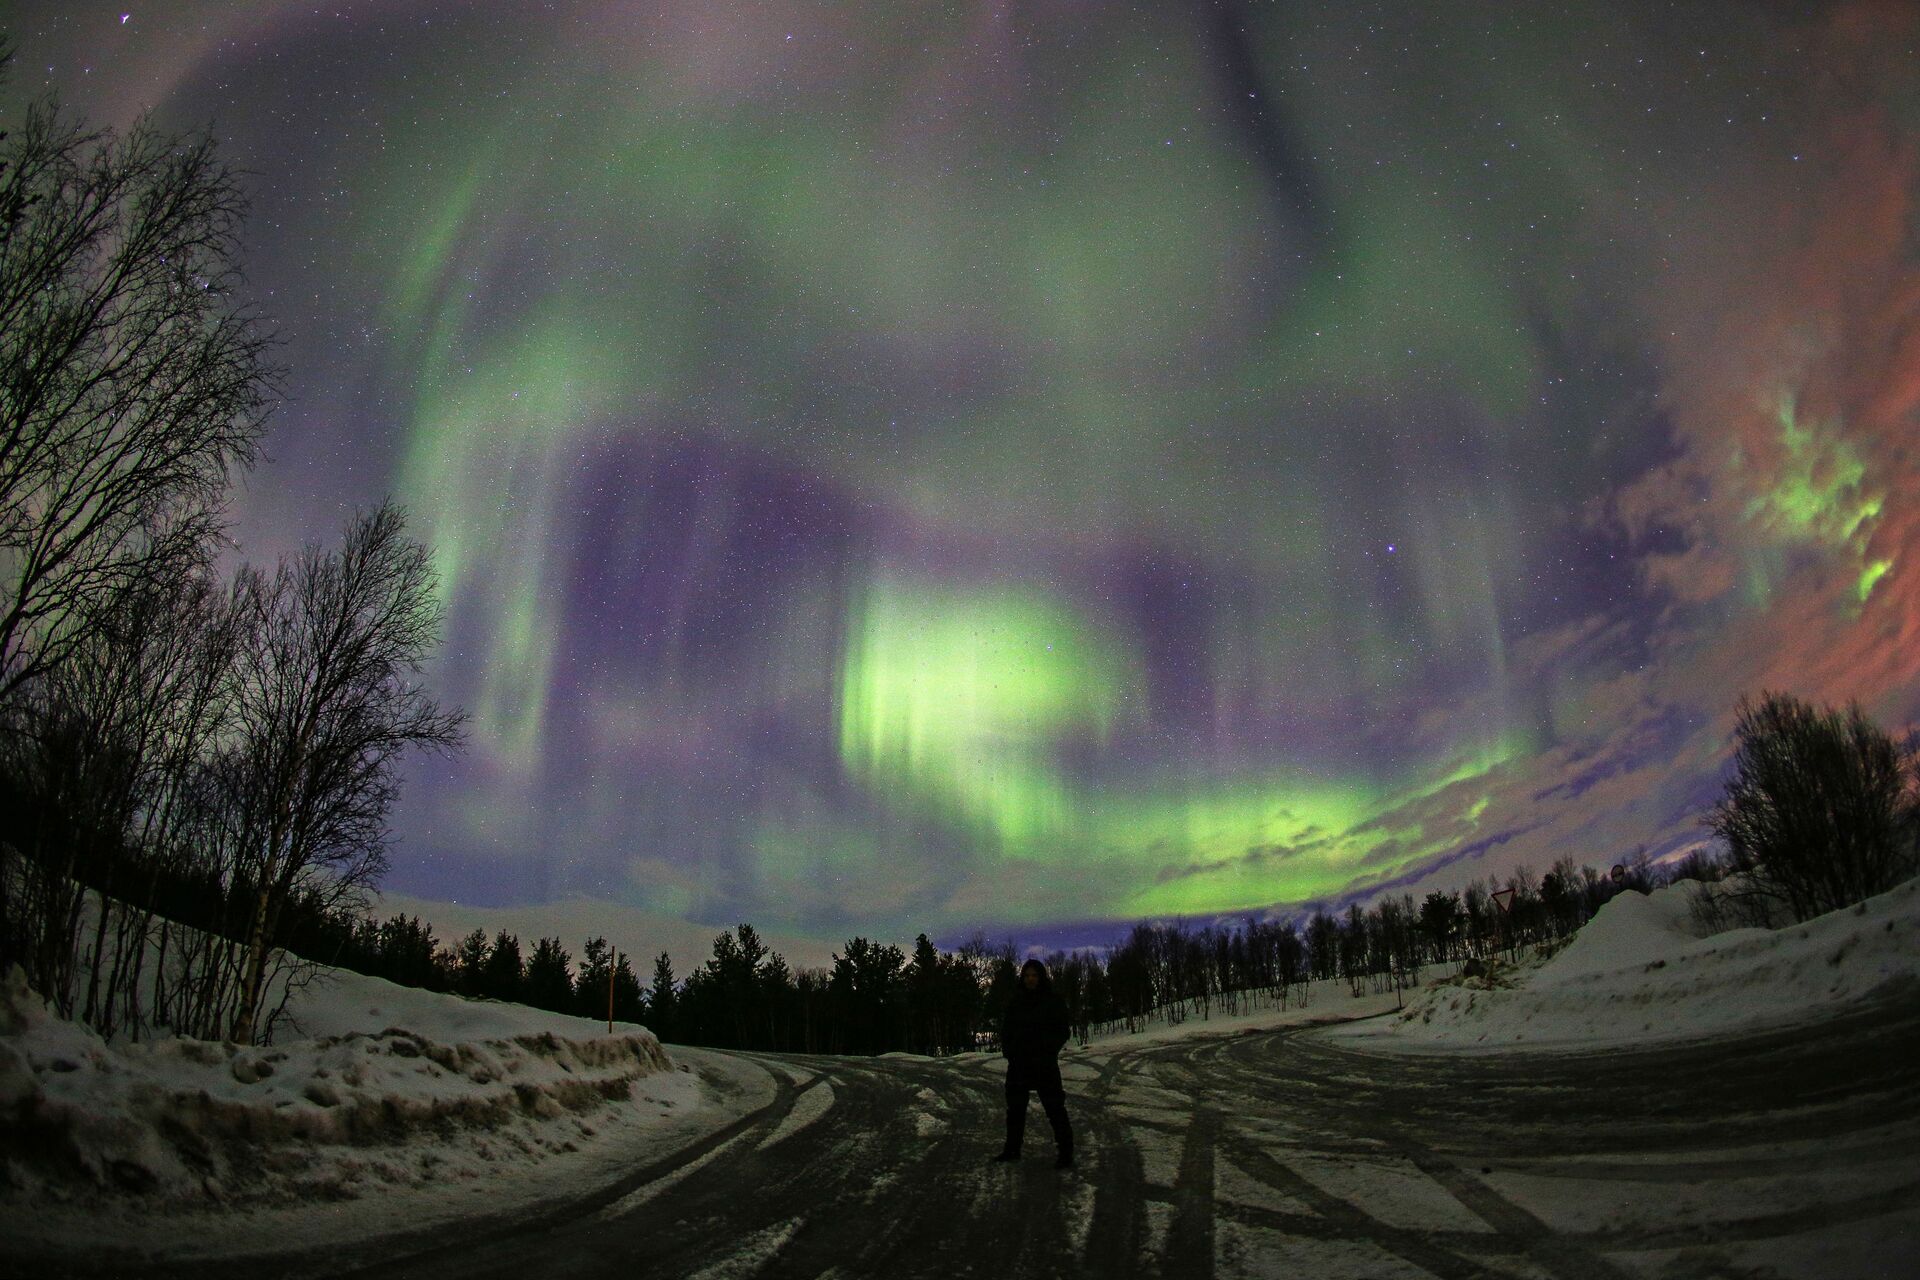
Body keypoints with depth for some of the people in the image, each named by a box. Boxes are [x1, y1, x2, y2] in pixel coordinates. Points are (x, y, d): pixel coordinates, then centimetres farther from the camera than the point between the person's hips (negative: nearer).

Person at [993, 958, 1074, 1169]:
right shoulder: (1015, 1001, 7)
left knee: (1054, 1107, -8)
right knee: (1015, 1106, 13)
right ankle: (1012, 1149, 24)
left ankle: (1066, 1153, -5)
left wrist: (1046, 1052, -13)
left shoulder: (1054, 1001, -4)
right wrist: (1008, 1050, -4)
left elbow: (1061, 1032, -4)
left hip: (1044, 1064, -5)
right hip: (1018, 1063, 5)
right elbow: (1005, 1029, 11)